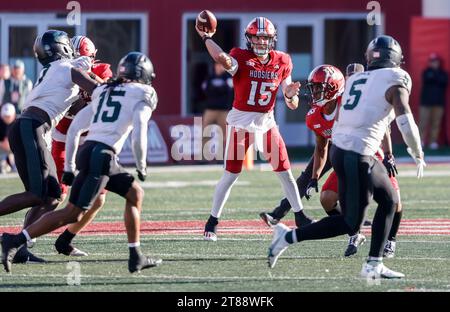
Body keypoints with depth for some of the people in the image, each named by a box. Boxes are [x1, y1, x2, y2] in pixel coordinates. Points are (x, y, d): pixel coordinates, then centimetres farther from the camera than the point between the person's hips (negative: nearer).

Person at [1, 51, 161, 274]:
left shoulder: (103, 92, 24)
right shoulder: (142, 96, 4)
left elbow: (74, 128, 21)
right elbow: (138, 136, -9)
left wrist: (69, 167, 25)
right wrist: (141, 166, 8)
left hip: (87, 151, 8)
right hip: (103, 155, -8)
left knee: (135, 194, 21)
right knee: (73, 213, -10)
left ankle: (136, 257, 18)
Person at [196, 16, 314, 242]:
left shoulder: (281, 63, -1)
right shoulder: (241, 58, -11)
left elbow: (292, 106, 0)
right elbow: (223, 59, -38)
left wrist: (291, 95, -21)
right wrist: (206, 37, -32)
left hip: (267, 122, 4)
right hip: (240, 122, -4)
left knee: (285, 172, 8)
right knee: (230, 175, -4)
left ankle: (301, 218, 21)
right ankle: (212, 222, 5)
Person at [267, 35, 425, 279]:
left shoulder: (355, 79, 15)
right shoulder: (396, 81, -4)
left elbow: (340, 121, 15)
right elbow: (405, 123, -11)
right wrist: (418, 156, 4)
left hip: (338, 148, 8)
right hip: (358, 156, -8)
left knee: (388, 200, 20)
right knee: (350, 223, 2)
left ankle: (374, 265, 17)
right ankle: (288, 236, -1)